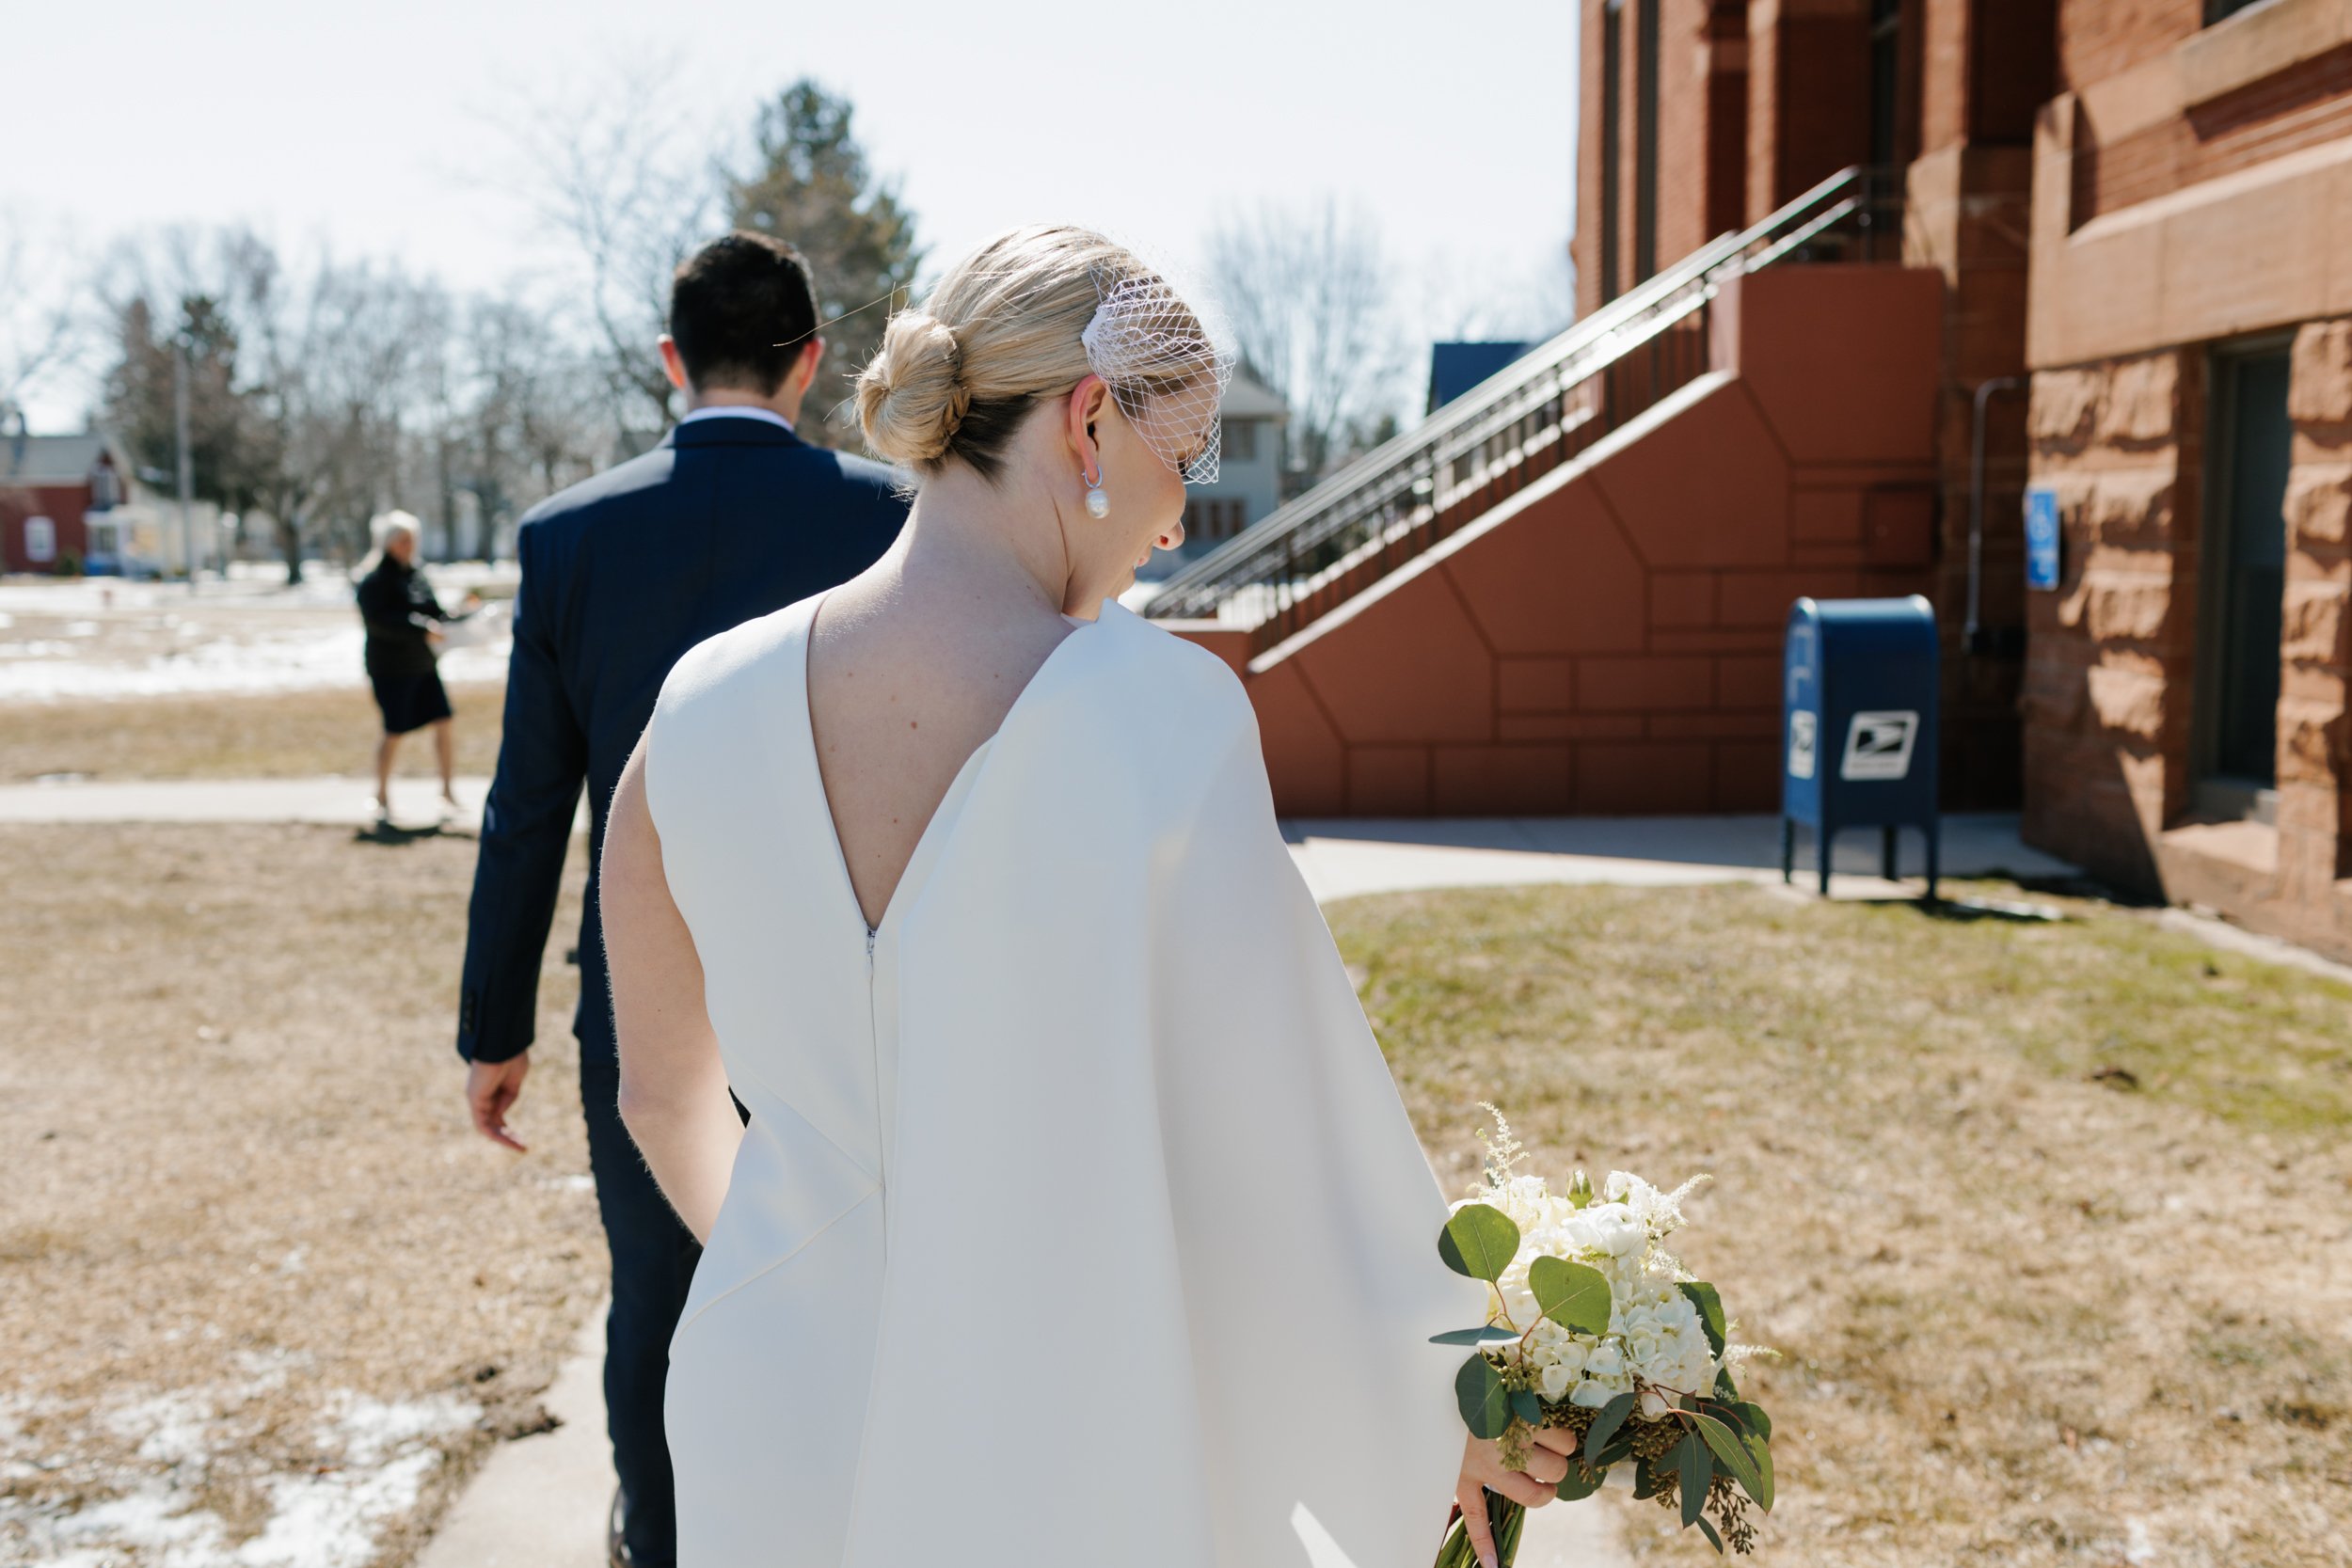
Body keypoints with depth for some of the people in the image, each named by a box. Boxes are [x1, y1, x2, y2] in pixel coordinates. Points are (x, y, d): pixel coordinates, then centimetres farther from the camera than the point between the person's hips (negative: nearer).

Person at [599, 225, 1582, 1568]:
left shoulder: (706, 706, -8)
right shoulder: (1160, 715, -22)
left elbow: (666, 1092, 6)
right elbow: (1277, 1119, -15)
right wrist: (1437, 1418, 2)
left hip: (777, 1418, 4)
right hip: (1066, 1456, -4)